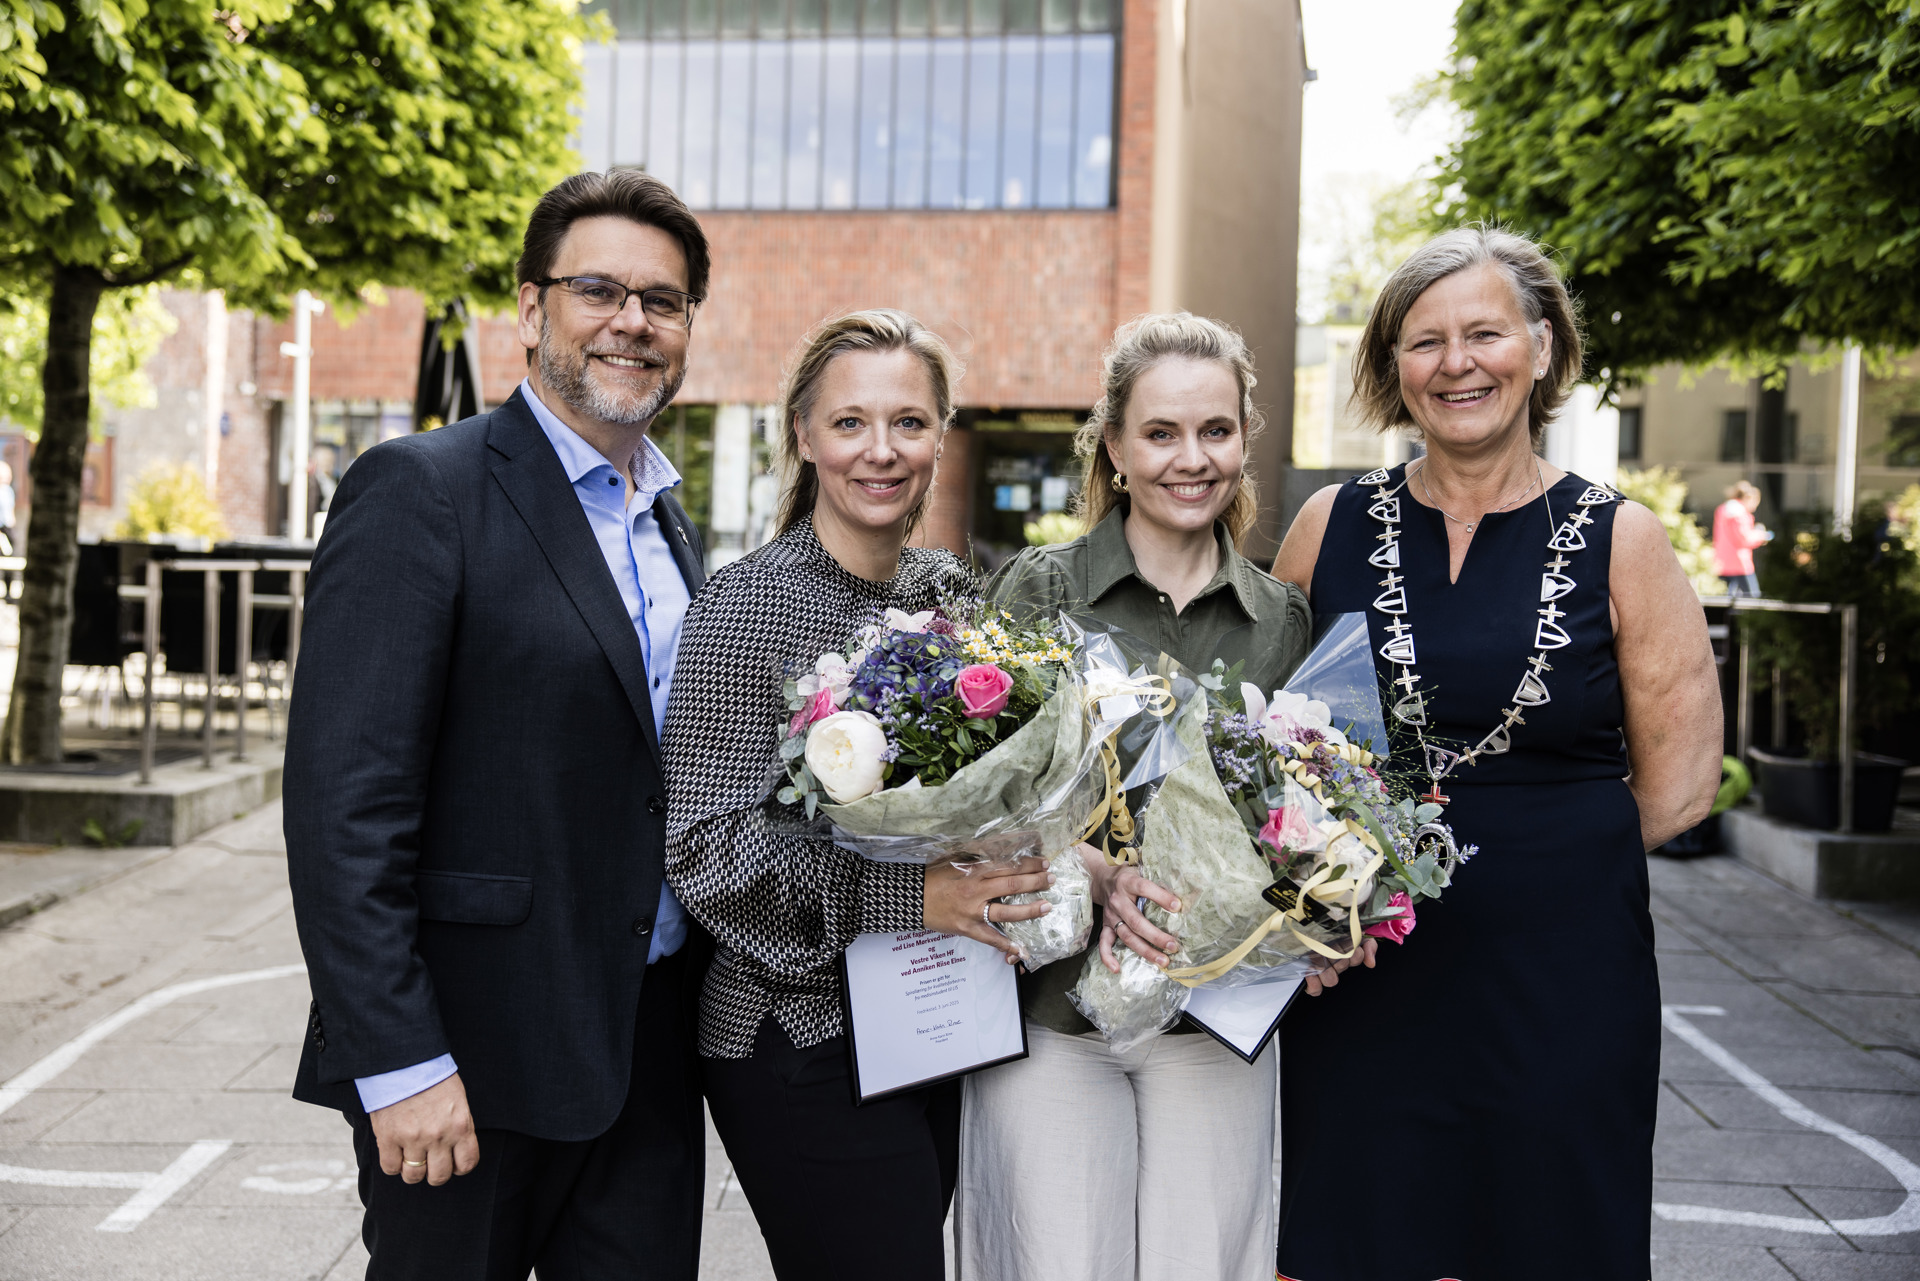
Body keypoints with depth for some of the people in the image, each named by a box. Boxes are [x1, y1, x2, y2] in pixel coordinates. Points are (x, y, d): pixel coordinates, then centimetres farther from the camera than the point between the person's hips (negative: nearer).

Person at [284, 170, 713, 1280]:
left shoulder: (671, 526, 13)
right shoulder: (421, 492, -10)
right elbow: (344, 804, -16)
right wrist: (398, 1061, -19)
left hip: (650, 1057, 7)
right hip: (473, 1062, -6)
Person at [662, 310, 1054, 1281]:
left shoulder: (952, 591, 7)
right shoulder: (747, 606, -12)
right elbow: (701, 845, -17)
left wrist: (1046, 855, -1)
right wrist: (908, 894, -24)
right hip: (806, 1038, -6)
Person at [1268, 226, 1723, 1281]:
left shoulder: (1617, 540, -1)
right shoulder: (1333, 526, 3)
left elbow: (1677, 788, 1)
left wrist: (1537, 840, 0)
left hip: (1561, 987, -1)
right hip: (1354, 984, 1)